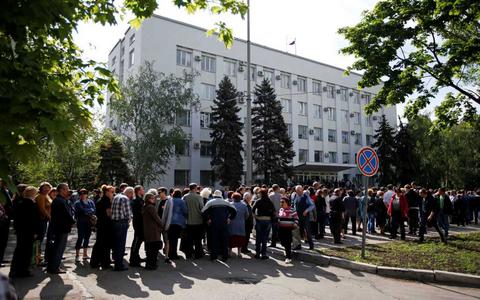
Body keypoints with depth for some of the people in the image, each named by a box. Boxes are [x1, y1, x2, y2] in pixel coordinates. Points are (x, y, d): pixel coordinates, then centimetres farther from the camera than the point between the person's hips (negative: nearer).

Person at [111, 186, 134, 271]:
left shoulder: (116, 197, 14)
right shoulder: (125, 199, -12)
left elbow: (113, 210, 15)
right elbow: (128, 213, -14)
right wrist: (128, 222, 5)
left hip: (114, 222, 8)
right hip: (122, 223, -8)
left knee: (116, 243, 16)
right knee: (121, 244, -1)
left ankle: (116, 260, 26)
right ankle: (119, 265, 5)